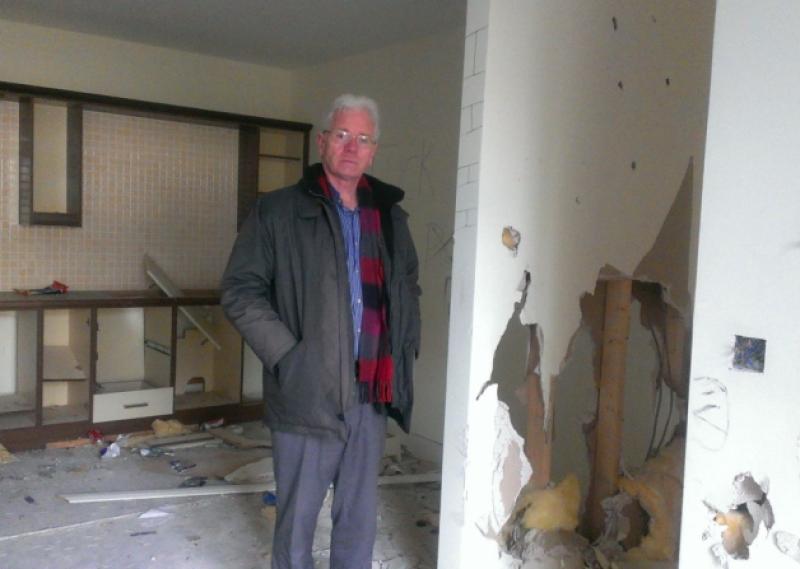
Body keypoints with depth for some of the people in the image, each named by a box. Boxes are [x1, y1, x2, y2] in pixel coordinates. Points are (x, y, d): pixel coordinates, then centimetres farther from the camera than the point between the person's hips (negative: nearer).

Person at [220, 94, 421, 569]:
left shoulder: (390, 215, 11)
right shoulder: (279, 211, -3)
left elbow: (408, 287, 24)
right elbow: (241, 292, -6)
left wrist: (407, 346, 11)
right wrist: (287, 356, -14)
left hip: (372, 396, 4)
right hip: (308, 393, -4)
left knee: (360, 518, 14)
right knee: (299, 515, 8)